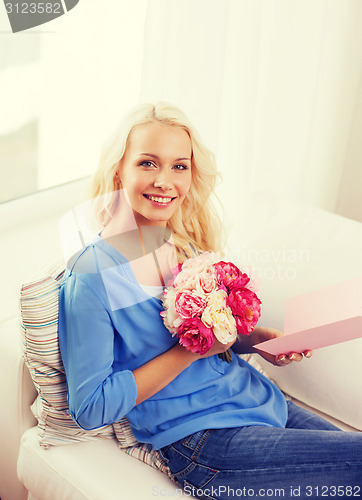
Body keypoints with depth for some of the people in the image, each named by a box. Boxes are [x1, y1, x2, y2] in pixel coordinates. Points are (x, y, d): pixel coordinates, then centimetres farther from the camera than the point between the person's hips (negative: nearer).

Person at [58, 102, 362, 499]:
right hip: (197, 436, -7)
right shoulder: (91, 276, -17)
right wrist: (191, 349, -20)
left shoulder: (188, 246, 3)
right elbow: (91, 408, -16)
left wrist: (252, 340, -5)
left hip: (257, 398, 7)